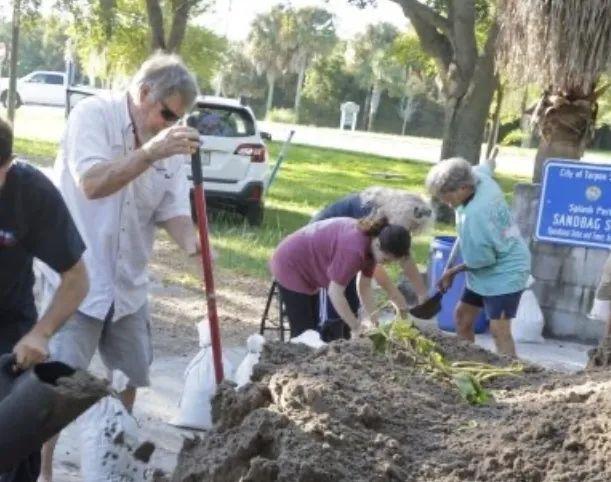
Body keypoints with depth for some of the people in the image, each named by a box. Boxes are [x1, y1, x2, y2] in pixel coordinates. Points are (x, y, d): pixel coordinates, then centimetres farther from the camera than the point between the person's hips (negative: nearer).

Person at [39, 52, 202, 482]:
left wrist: (191, 243, -21)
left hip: (128, 283, 7)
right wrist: (150, 152, -38)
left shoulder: (170, 144, 5)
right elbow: (92, 183, -26)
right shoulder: (93, 115, -13)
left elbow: (173, 208, 1)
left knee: (129, 377, 16)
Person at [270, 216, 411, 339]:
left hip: (309, 267, 9)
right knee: (303, 332, -8)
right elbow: (335, 292, -30)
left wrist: (376, 322, -5)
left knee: (313, 329, 12)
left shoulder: (372, 243, -9)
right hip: (291, 266, -9)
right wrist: (356, 328, -24)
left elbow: (365, 286, 0)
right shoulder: (354, 249, -36)